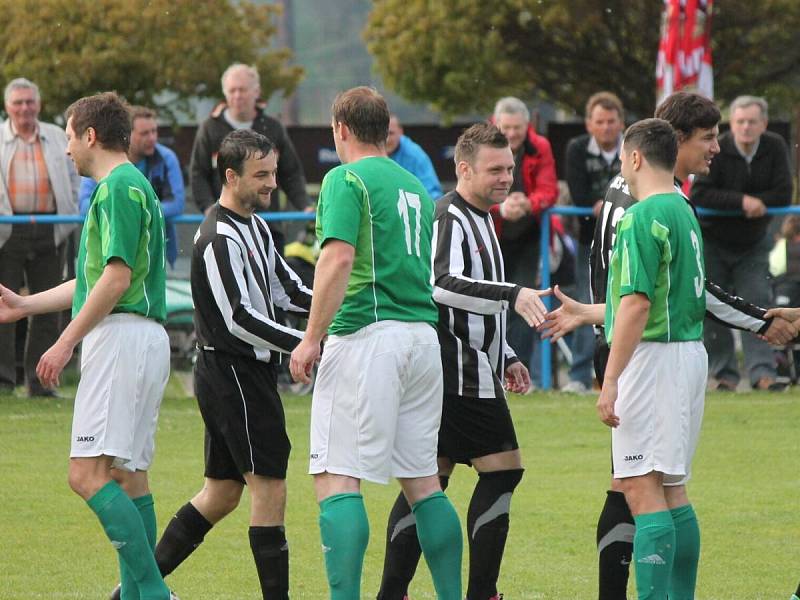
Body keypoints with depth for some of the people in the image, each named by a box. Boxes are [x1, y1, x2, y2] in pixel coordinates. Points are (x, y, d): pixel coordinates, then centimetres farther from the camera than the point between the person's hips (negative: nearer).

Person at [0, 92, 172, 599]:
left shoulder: (119, 187, -10)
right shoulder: (129, 186, 22)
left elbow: (117, 277, -19)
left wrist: (66, 342, -17)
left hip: (122, 336, -11)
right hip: (144, 340, 11)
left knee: (88, 474, -15)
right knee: (127, 477, 10)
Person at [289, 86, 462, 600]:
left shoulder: (347, 179, -4)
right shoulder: (414, 186, 19)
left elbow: (339, 257, -17)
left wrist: (312, 339, -15)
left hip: (368, 334, -8)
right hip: (424, 335, 8)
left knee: (337, 477, -7)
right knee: (423, 479, 12)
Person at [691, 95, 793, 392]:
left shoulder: (775, 147, -8)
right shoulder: (717, 150, -19)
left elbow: (783, 194, -11)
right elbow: (699, 194, -26)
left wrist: (757, 203, -23)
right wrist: (741, 201, -31)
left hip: (753, 244, 2)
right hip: (713, 242, -2)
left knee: (757, 303, -8)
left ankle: (762, 372, -12)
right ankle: (724, 373, 8)